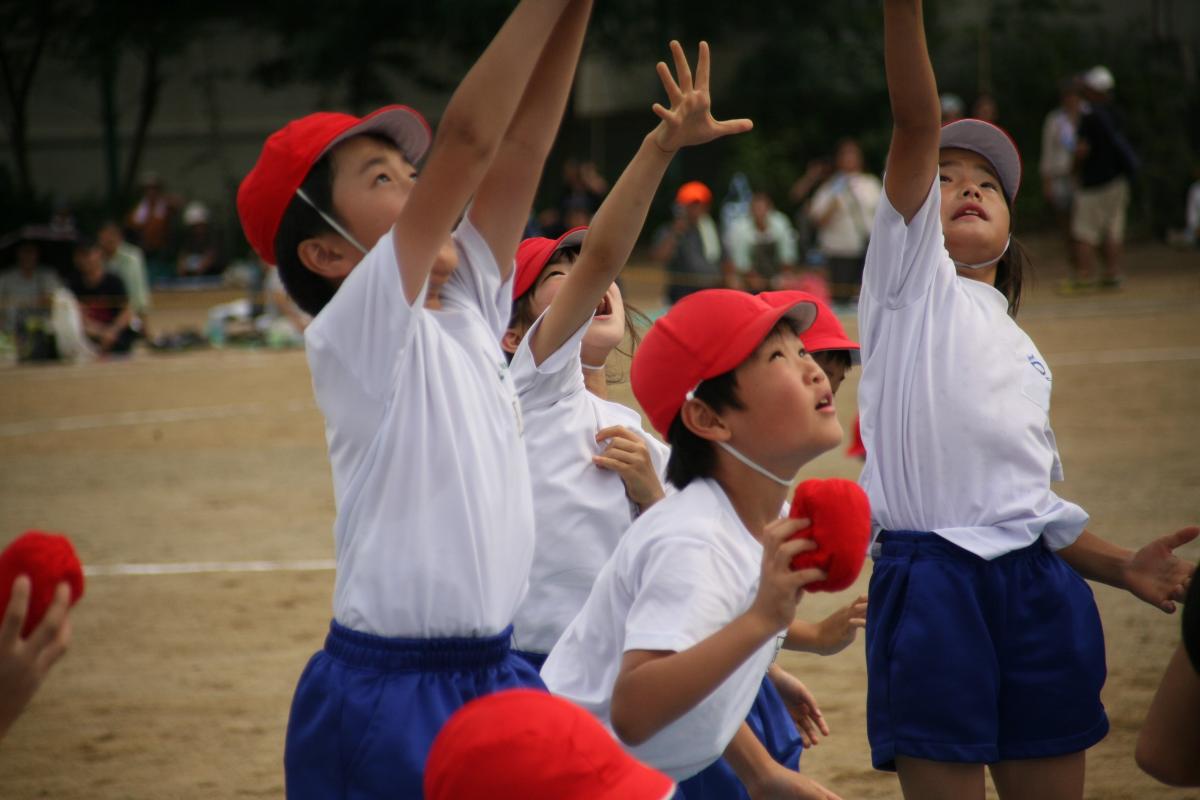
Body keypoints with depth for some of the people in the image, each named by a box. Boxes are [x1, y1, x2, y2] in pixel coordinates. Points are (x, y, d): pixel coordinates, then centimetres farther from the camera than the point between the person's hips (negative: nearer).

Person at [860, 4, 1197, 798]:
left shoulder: (1024, 351, 24)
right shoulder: (911, 284, 8)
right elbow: (917, 127, -6)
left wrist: (1121, 566, 8)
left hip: (1037, 587, 5)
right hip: (933, 582, -5)